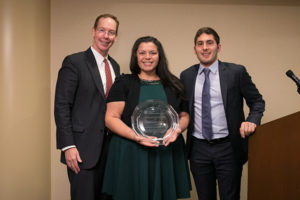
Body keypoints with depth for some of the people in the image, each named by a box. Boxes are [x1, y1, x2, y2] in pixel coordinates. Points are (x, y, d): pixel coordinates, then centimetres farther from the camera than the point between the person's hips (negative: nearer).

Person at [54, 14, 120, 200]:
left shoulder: (115, 66, 13)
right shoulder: (74, 62, -8)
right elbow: (62, 106, -11)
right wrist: (68, 146, -17)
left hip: (109, 148, 6)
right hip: (83, 149, -6)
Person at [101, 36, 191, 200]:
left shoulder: (173, 85, 11)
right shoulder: (123, 83, 2)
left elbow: (184, 115, 16)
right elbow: (111, 118, -4)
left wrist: (178, 129, -8)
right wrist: (136, 136, -18)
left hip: (167, 154, 3)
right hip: (131, 156, -2)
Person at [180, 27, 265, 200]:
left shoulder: (236, 72, -3)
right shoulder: (186, 76, 6)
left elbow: (257, 101, 2)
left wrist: (252, 121, -16)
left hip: (228, 149, -2)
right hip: (198, 149, 3)